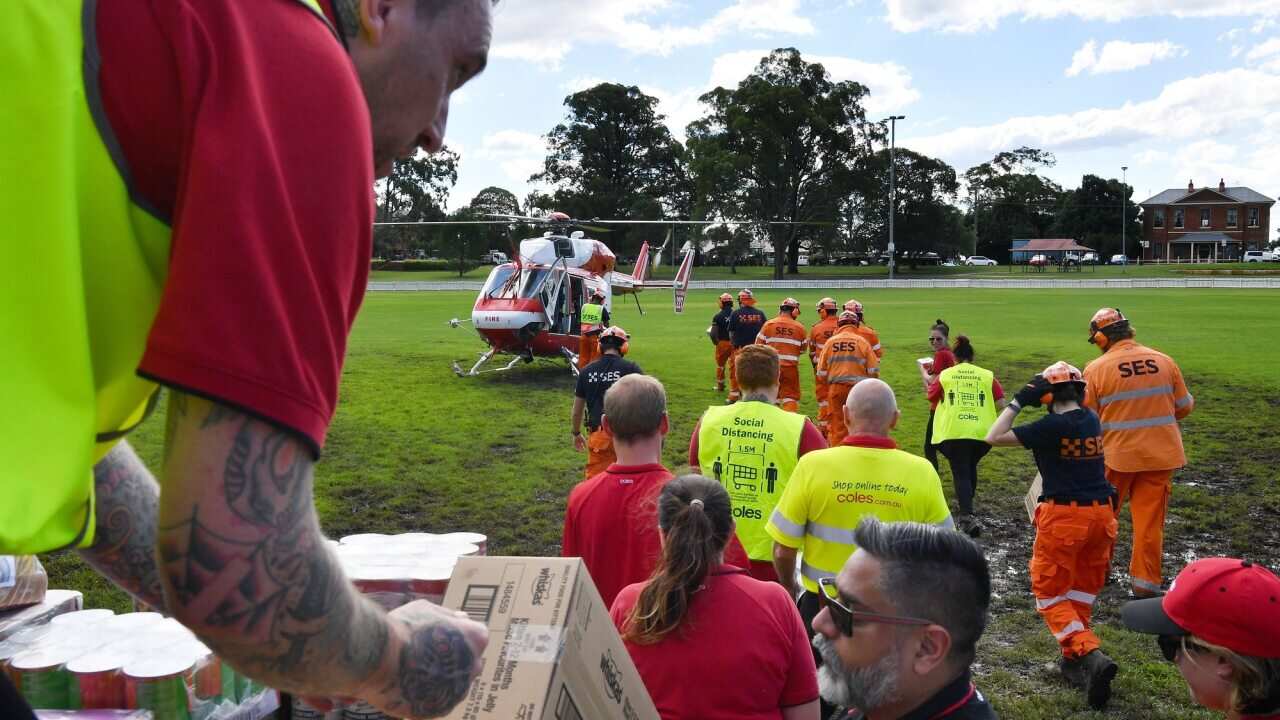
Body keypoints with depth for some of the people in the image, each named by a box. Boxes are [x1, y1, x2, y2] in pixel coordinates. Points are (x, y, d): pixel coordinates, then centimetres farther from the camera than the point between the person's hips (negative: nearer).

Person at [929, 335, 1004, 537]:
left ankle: (968, 517, -18)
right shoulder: (987, 375, 8)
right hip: (982, 432, 2)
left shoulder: (945, 375, 6)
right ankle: (966, 503, 39)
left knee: (961, 473, -1)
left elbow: (931, 397, 15)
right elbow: (1001, 402, 4)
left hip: (954, 432, -2)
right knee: (971, 467, 25)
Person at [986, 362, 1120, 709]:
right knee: (1083, 590, 20)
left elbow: (994, 437, -14)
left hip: (1063, 515, -7)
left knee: (1050, 595, 5)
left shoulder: (1051, 426, -16)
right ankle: (1074, 658, 29)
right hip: (1100, 513, 7)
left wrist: (1019, 401, -11)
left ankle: (1090, 656, -13)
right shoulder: (1092, 420, 4)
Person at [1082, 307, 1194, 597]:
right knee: (1150, 521, 9)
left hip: (1117, 455, -2)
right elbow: (1184, 406, 7)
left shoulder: (1096, 369, -12)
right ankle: (1145, 583, 14)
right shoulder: (1164, 361, -2)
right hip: (1160, 454, 2)